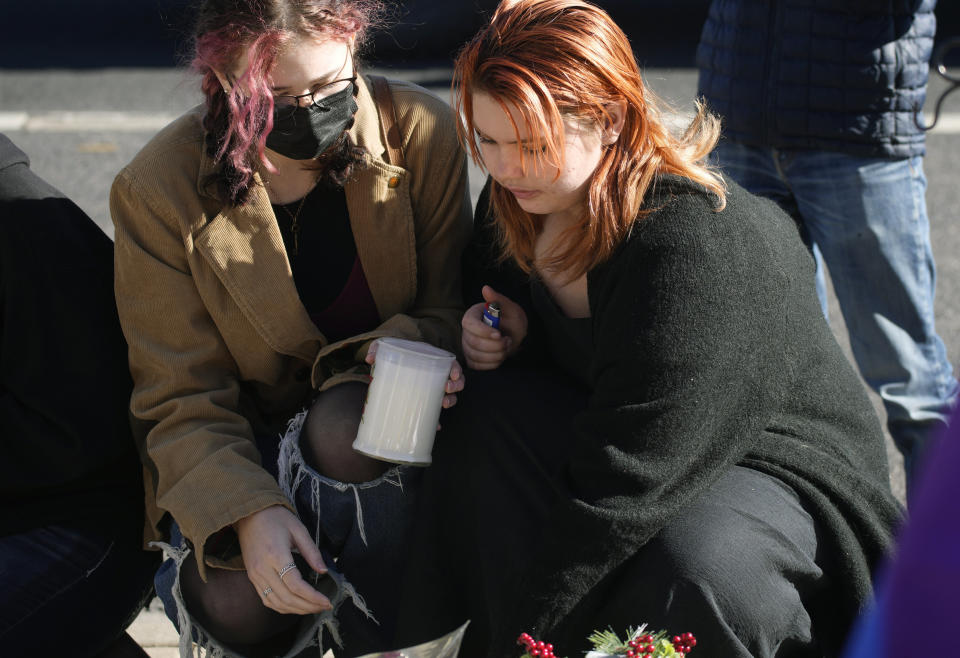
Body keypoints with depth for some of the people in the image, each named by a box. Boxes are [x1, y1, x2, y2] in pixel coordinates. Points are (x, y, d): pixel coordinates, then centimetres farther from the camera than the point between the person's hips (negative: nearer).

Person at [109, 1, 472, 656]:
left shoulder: (420, 133, -12)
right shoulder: (158, 190, -14)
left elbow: (448, 308, -3)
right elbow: (180, 399, -13)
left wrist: (409, 348, -29)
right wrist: (246, 512, -32)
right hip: (240, 447, 0)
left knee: (347, 425, -35)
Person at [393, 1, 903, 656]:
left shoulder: (699, 252, -32)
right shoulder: (522, 196, -6)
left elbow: (623, 490, -34)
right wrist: (510, 337, -8)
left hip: (778, 465, -7)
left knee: (689, 566, -38)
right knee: (490, 410, -20)